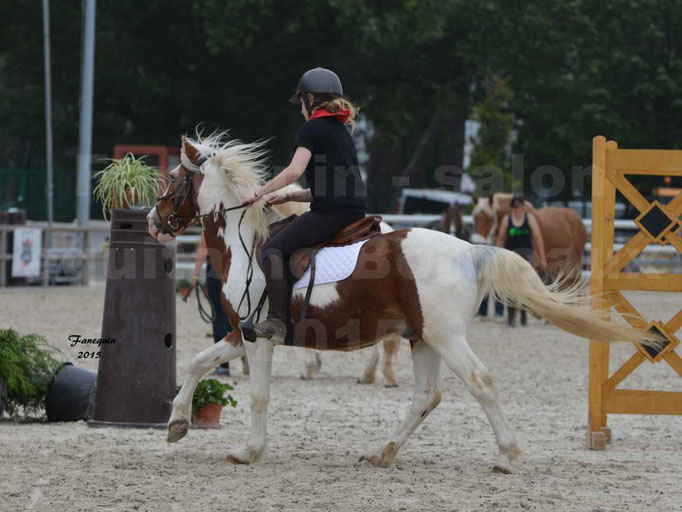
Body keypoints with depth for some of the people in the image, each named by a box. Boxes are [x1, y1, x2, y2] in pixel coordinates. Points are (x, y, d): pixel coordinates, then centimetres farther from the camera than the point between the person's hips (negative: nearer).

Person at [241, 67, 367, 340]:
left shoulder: (312, 128, -3)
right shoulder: (342, 131, 23)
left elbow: (295, 170, -16)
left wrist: (261, 192, -6)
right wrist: (288, 196, 21)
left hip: (330, 213, -9)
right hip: (356, 212, 9)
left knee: (273, 249, -8)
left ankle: (277, 320, -19)